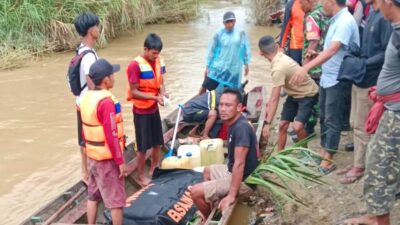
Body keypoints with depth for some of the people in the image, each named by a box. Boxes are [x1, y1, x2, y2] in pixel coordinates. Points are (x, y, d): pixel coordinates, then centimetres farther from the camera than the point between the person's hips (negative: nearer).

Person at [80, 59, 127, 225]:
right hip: (107, 159, -9)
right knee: (116, 200, 3)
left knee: (93, 195, 17)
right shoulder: (106, 101, -24)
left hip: (92, 156, 9)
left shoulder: (87, 98, 3)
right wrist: (121, 161, -17)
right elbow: (111, 136, -23)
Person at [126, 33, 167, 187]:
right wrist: (155, 97, -27)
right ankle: (141, 176, 22)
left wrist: (163, 93, -15)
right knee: (143, 147, 4)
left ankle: (154, 170, 38)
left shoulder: (159, 62, -2)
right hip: (141, 111, -6)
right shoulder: (135, 65, -23)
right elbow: (134, 92, -21)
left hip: (154, 109, 6)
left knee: (158, 143, 17)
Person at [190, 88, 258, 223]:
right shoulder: (234, 124, 3)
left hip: (244, 181, -10)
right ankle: (213, 209, 37)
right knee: (208, 171, 31)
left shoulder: (241, 128, -27)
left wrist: (231, 195, -28)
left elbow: (239, 164, -30)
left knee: (196, 192, -11)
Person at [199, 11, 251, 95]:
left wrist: (246, 64, 12)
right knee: (205, 87, -1)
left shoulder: (241, 34, -2)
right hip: (218, 68, -1)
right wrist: (207, 67, 2)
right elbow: (212, 51, 1)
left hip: (233, 69, 1)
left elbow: (246, 49, 9)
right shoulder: (219, 34, -5)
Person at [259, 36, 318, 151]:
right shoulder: (280, 57, -7)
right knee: (282, 125, 4)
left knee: (297, 127, -24)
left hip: (308, 94, -9)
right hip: (295, 94, 9)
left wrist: (267, 123, -31)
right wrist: (268, 106, 6)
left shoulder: (278, 68, -32)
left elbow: (274, 99, -33)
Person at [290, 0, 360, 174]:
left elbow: (332, 50, -33)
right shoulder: (336, 19, 7)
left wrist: (306, 68, -41)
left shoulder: (345, 21, -22)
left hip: (337, 80, -9)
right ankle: (323, 151, 29)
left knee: (332, 120, -1)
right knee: (324, 117, 17)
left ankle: (328, 160, 8)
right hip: (327, 77, 9)